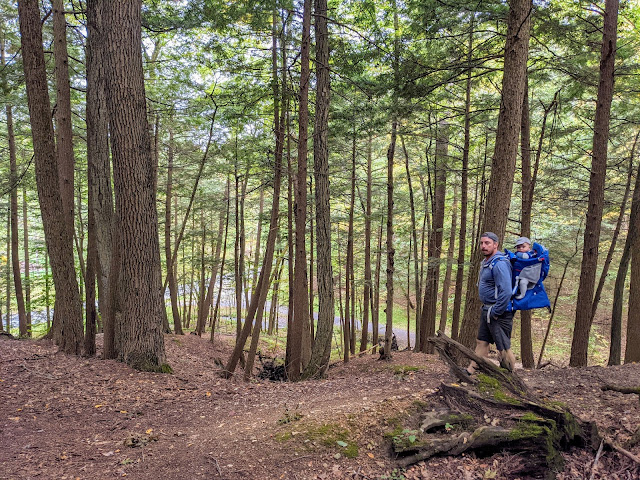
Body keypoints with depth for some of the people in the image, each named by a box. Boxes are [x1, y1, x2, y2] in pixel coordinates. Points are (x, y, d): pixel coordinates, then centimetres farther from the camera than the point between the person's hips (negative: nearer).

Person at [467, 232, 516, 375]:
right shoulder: (486, 262, 12)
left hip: (498, 311, -10)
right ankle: (471, 371, 20)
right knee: (481, 342, 14)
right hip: (487, 309, 10)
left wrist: (495, 312, -20)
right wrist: (486, 310, 20)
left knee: (503, 347, 0)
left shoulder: (499, 263, -20)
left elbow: (506, 292, -27)